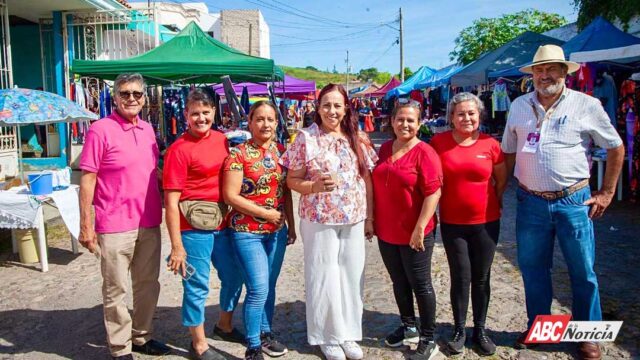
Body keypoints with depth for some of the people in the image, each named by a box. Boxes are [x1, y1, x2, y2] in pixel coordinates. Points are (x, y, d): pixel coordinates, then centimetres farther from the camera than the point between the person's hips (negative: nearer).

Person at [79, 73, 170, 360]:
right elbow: (87, 179, -11)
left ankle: (142, 336, 34)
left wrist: (161, 209, 14)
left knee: (148, 285, 16)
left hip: (149, 223, 6)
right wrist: (86, 225, -13)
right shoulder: (100, 130, -10)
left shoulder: (148, 129, 8)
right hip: (115, 226, -6)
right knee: (115, 290, 7)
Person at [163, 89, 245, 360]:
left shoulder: (222, 140, 4)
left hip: (223, 223, 7)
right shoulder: (179, 150, -13)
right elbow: (171, 201, -14)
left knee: (234, 277, 19)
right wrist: (177, 246, -16)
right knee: (197, 286, 6)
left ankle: (224, 326, 44)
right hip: (194, 228, -7)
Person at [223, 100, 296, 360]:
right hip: (247, 232, -5)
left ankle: (265, 334, 33)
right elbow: (231, 196, -15)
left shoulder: (281, 151, 6)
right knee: (258, 289, -7)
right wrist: (266, 213, -14)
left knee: (269, 286, 15)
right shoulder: (239, 153, -11)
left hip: (277, 231, 6)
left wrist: (291, 225, 11)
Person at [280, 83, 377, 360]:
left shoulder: (358, 139, 5)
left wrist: (370, 217, 5)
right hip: (319, 220, -3)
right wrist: (315, 186, -22)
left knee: (351, 276, 11)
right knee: (324, 277, 5)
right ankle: (328, 336, 23)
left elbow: (367, 180, 8)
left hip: (354, 220, 3)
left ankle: (349, 333, 28)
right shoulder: (305, 138, -5)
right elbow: (292, 180, -3)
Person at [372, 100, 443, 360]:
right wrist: (373, 219, 14)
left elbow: (433, 192, -18)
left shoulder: (424, 153, -13)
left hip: (414, 233, -6)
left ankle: (428, 339, 20)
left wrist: (420, 227, -22)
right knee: (399, 282, 18)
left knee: (420, 284, 6)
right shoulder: (385, 149, 7)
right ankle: (409, 327, 37)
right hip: (386, 232, 6)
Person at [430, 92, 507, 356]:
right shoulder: (438, 142, -5)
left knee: (481, 278, 11)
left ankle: (480, 330, 27)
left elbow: (502, 178, 10)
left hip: (486, 222, 1)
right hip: (452, 223, -1)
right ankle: (459, 330, 22)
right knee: (460, 277, 6)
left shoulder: (490, 144, -4)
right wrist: (439, 201, 1)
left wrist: (494, 202, 10)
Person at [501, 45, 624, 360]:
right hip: (530, 203, 3)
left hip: (573, 202, -2)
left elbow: (615, 148, 4)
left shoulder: (586, 105, -4)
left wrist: (606, 193, 2)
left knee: (583, 272, 8)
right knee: (532, 268, 13)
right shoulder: (519, 106, 5)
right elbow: (508, 151, 14)